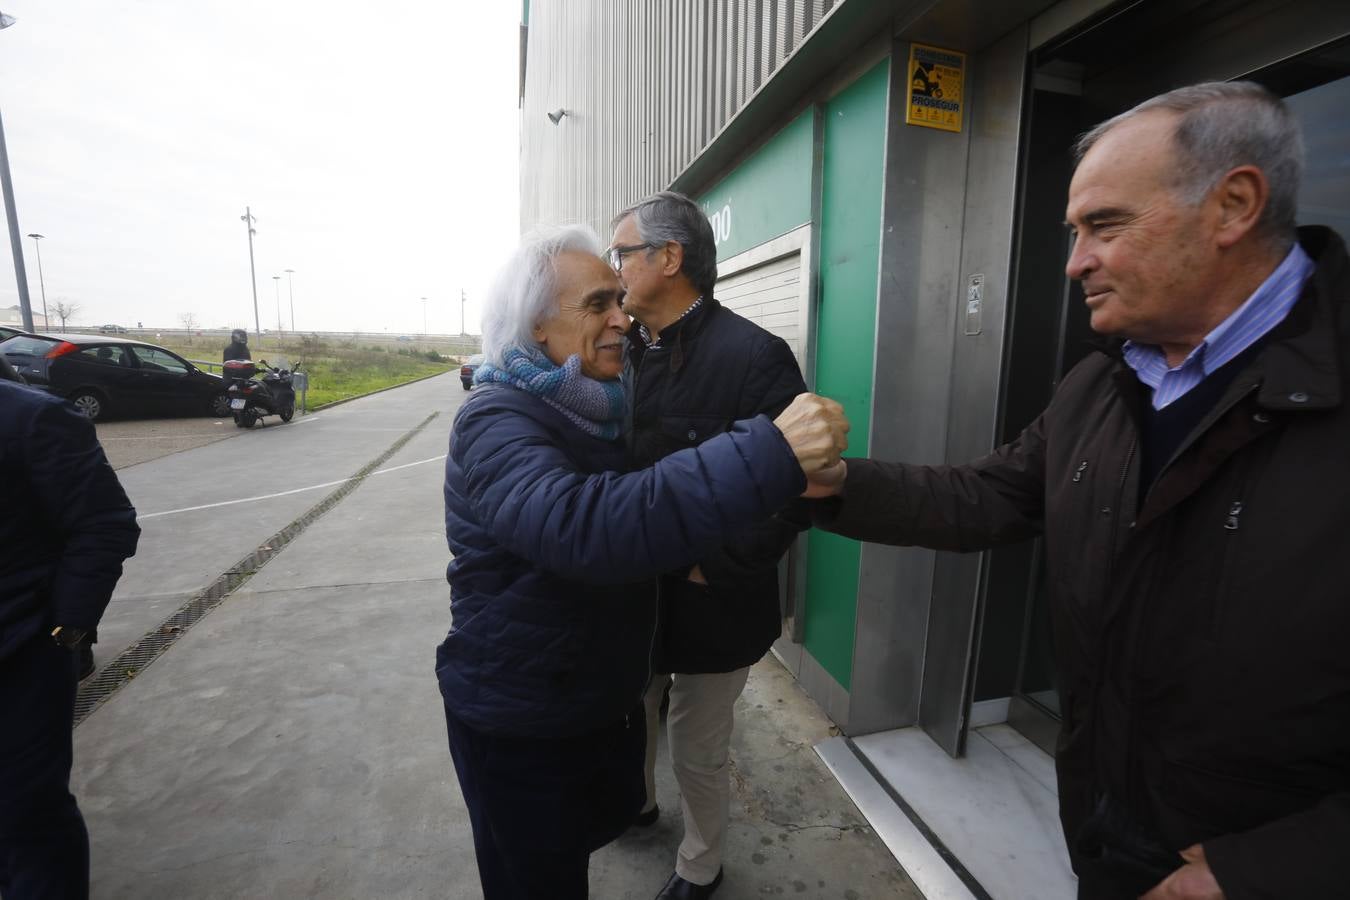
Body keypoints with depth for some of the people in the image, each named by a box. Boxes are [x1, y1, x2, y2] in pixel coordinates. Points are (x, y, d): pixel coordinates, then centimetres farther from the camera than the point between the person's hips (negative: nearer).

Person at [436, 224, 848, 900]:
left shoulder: (595, 408, 2)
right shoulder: (495, 422, -25)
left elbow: (642, 500, 16)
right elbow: (589, 526, -45)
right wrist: (771, 453, -49)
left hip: (606, 698, 8)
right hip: (520, 730, -7)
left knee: (611, 818, 29)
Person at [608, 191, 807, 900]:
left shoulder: (755, 355, -20)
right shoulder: (629, 351, 1)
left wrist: (713, 569, -19)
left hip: (711, 608, -6)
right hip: (634, 596, 6)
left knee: (698, 752, 17)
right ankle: (635, 805, 60)